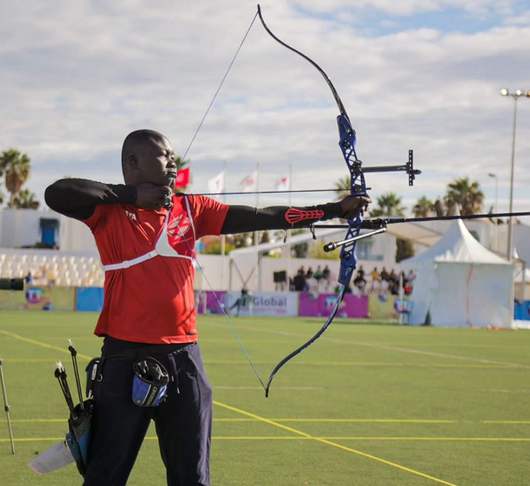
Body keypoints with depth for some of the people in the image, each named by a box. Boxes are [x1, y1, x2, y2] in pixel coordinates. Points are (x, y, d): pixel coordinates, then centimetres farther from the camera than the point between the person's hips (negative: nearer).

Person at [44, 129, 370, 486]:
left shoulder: (191, 209, 10)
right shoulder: (109, 210, 0)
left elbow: (259, 218, 4)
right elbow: (56, 194, -17)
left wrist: (336, 209, -5)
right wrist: (131, 193, -11)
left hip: (183, 356, 4)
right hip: (126, 356, -4)